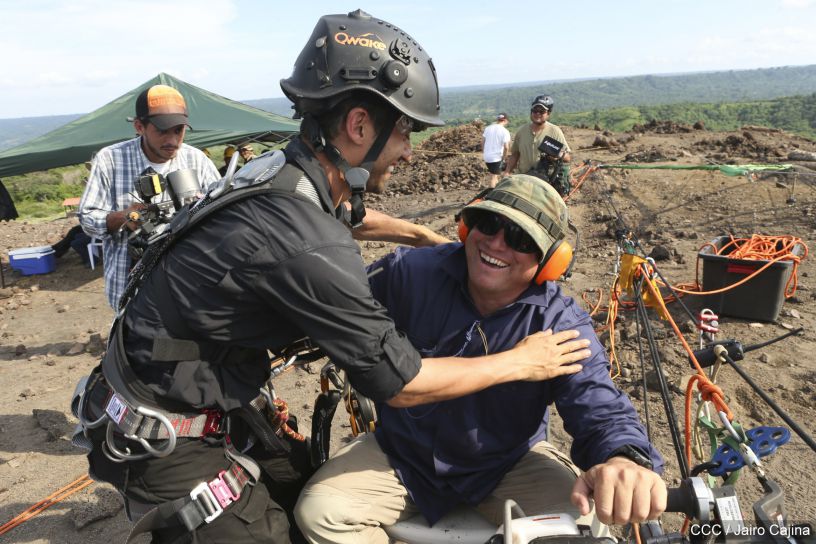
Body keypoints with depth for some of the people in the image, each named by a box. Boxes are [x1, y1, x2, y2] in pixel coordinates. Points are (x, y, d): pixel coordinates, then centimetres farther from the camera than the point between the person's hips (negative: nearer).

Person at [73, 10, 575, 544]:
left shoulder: (282, 172, -5)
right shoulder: (309, 247, -33)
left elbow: (346, 214, 20)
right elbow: (403, 384, -22)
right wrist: (520, 362, -8)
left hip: (220, 402, 8)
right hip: (164, 439, -8)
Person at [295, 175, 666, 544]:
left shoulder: (563, 326, -17)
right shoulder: (410, 272, -16)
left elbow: (599, 407, -25)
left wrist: (625, 459, -49)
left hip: (507, 465, 0)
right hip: (403, 454, 1)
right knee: (319, 512, -18)